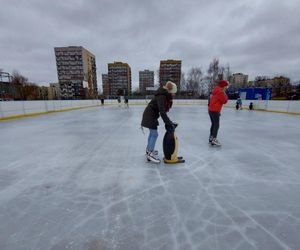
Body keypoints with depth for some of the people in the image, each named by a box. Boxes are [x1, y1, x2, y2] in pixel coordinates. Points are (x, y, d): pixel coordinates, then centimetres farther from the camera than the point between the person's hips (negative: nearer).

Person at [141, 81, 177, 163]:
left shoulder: (165, 95, 3)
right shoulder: (161, 96, -26)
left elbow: (163, 110, 4)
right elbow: (162, 111, -33)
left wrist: (168, 121, 1)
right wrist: (168, 122, -33)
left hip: (151, 115, 10)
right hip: (150, 115, -10)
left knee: (152, 133, 19)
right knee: (154, 134, -7)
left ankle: (149, 149, 37)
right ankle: (150, 154, 4)